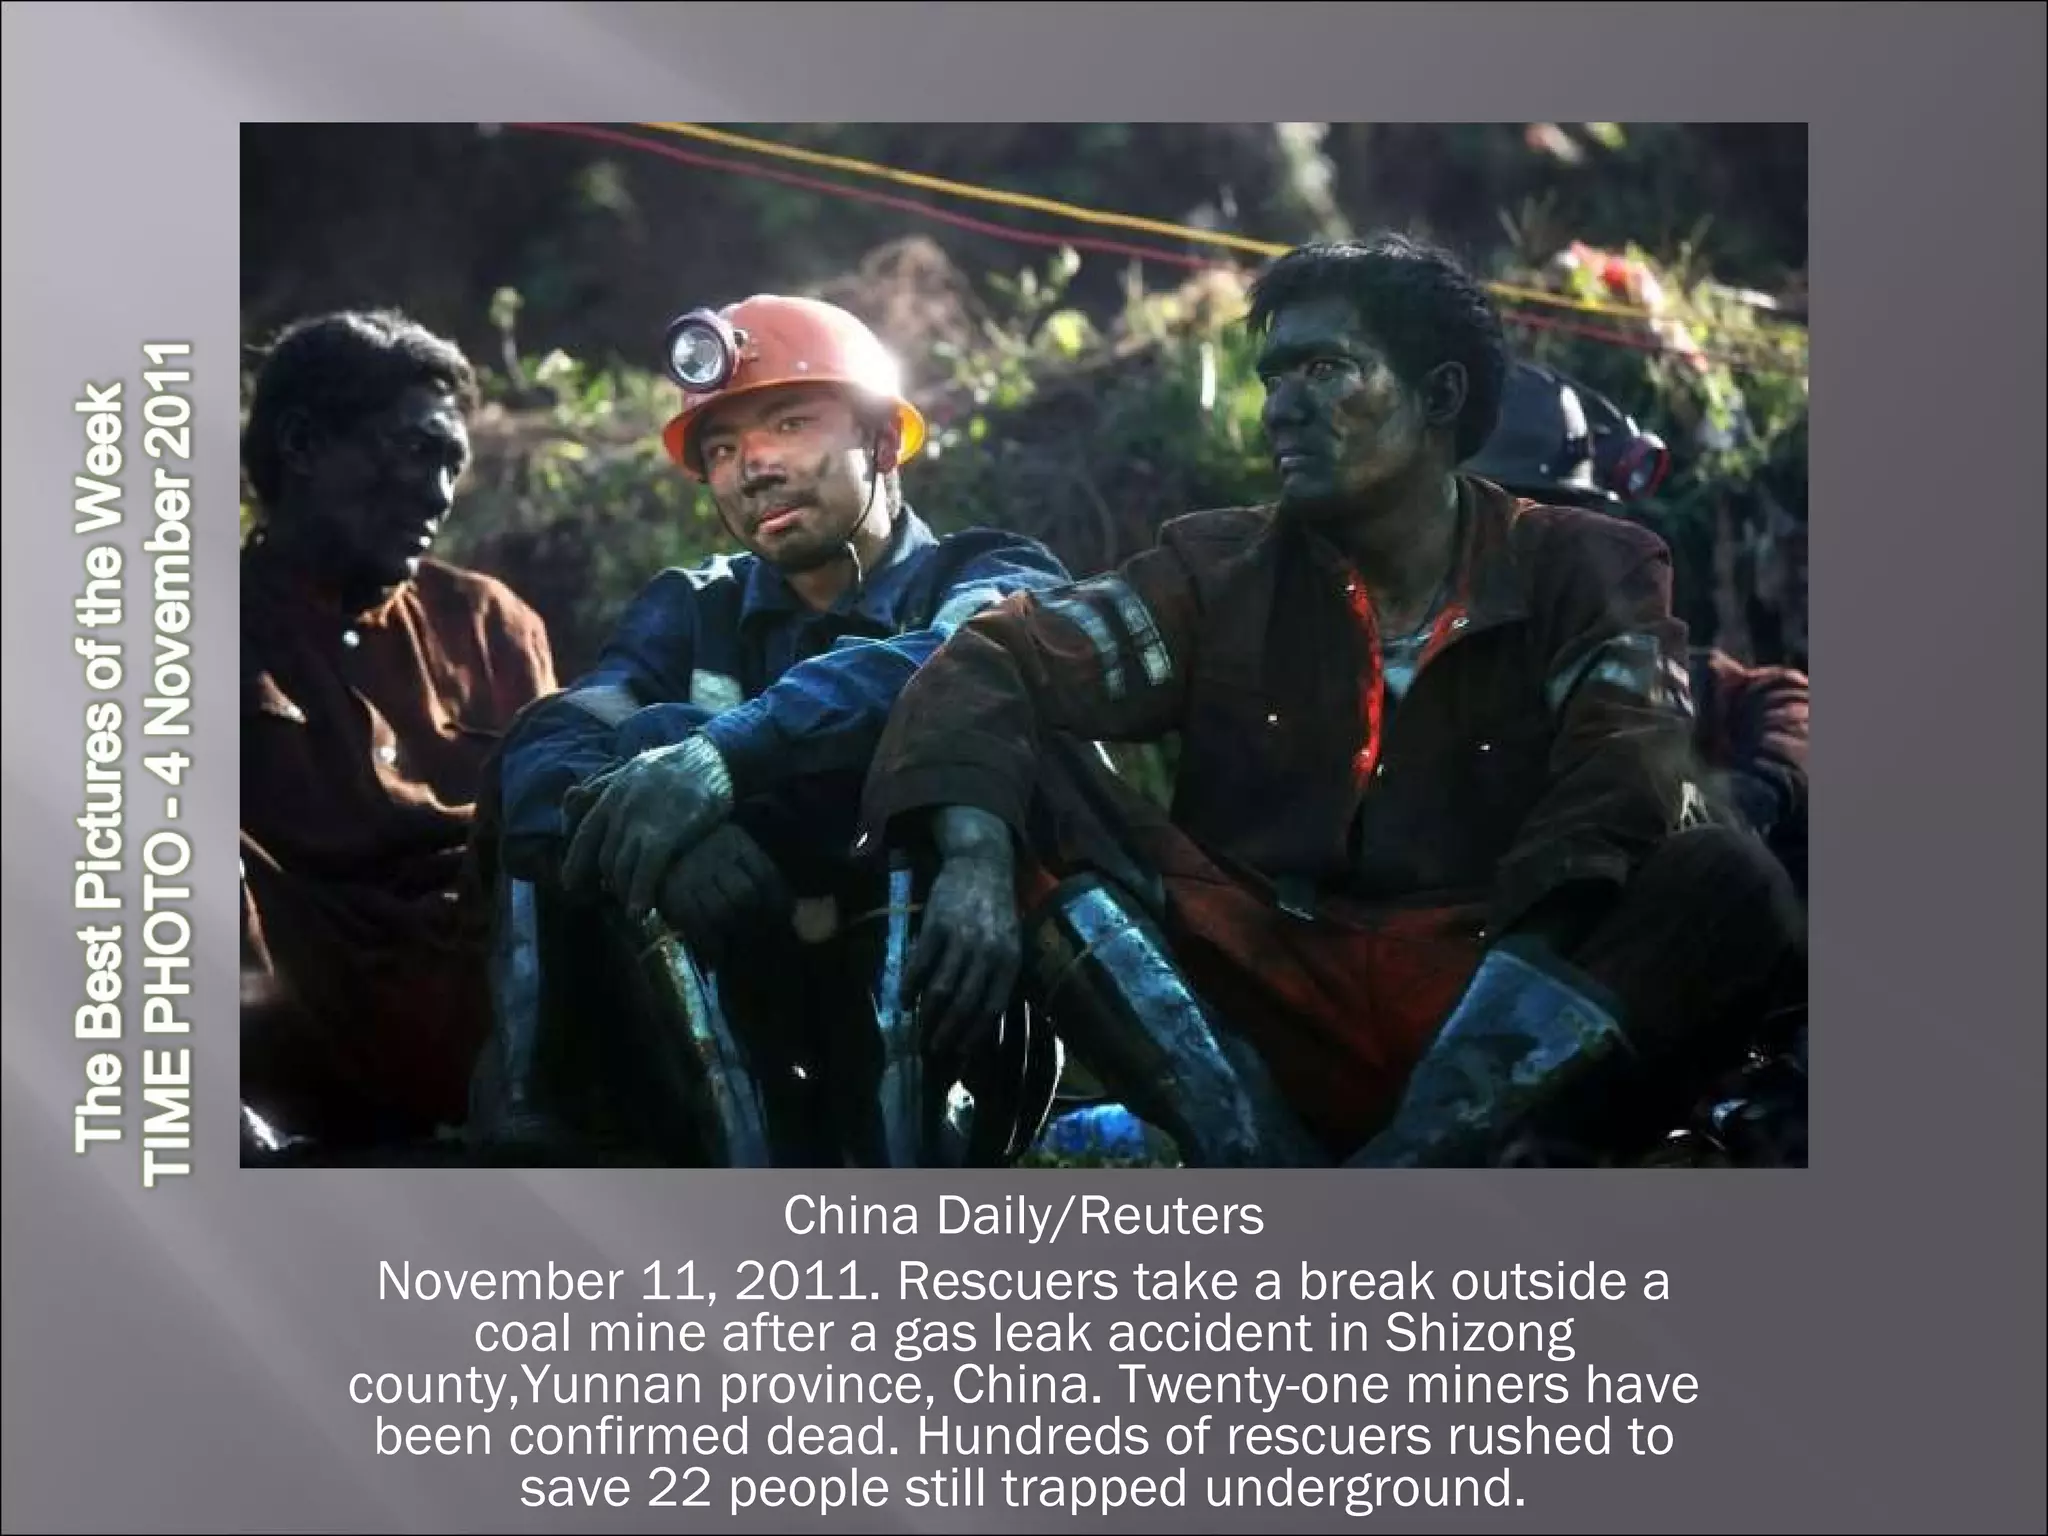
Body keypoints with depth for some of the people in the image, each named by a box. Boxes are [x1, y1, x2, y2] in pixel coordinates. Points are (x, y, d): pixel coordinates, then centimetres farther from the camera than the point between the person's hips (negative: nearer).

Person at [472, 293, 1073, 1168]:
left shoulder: (988, 577, 1)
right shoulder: (694, 611, 12)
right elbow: (544, 750, -9)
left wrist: (726, 751, -40)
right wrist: (640, 814, -31)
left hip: (941, 1036, -3)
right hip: (746, 1041, 3)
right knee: (558, 805, -8)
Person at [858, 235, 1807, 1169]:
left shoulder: (1583, 572, 8)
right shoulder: (1221, 572, 12)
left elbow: (1630, 772, -10)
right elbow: (994, 662, -1)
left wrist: (1536, 985, -28)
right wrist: (975, 859, -23)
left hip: (1500, 1041, -1)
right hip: (1259, 1037, 2)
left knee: (1733, 887, -27)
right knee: (1012, 786, -14)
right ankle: (1257, 1168, -32)